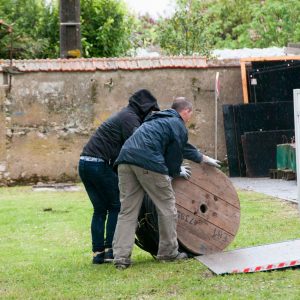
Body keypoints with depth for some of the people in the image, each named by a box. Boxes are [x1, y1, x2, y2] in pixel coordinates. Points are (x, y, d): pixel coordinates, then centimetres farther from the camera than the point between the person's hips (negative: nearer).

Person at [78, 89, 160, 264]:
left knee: (100, 210, 11)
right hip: (100, 164, -9)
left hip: (85, 163, 9)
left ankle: (98, 252, 8)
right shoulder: (130, 118, -5)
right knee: (117, 206, 0)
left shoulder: (124, 116, 26)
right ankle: (111, 250, -3)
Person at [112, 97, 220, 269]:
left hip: (125, 159, 8)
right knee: (167, 206, 7)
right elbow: (175, 154, 4)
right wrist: (175, 173, 23)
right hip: (147, 161, -8)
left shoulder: (159, 120, 36)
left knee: (127, 211, 8)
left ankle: (121, 257, -1)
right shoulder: (179, 126, 7)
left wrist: (205, 158, 56)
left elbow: (184, 147, 46)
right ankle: (169, 253, 14)